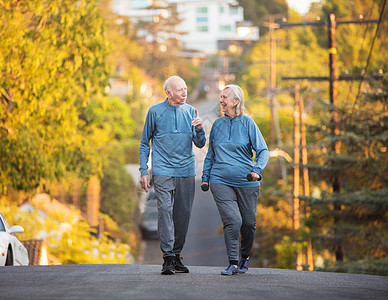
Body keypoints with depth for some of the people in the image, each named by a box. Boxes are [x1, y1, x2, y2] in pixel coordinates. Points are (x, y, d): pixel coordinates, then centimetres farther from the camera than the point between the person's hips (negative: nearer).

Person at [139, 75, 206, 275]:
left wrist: (199, 129, -12)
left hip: (186, 171, 4)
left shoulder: (190, 112, 9)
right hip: (163, 171, -3)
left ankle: (177, 255, 17)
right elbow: (144, 143, 8)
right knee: (165, 210, -14)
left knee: (183, 214, 4)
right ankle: (168, 258, -15)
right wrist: (144, 171, 1)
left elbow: (200, 144, 9)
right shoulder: (155, 112, 1)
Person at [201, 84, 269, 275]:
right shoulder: (217, 124, 10)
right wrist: (205, 177, 13)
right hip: (220, 181, 1)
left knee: (248, 222, 7)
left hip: (246, 182, -1)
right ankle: (233, 263, -9)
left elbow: (263, 150, -3)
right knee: (232, 220, -14)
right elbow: (210, 154, 20)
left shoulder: (247, 123, 0)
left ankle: (245, 256, 32)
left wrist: (257, 170, -19)